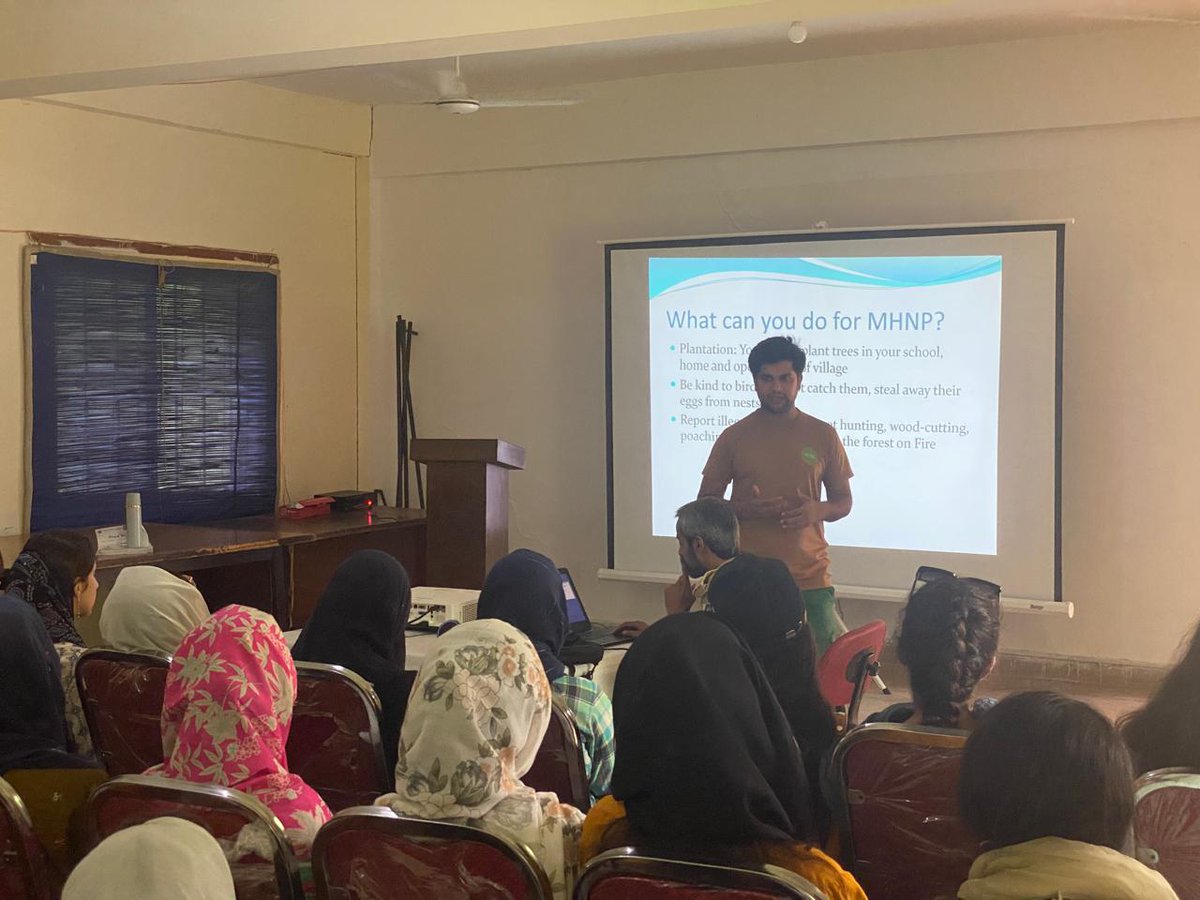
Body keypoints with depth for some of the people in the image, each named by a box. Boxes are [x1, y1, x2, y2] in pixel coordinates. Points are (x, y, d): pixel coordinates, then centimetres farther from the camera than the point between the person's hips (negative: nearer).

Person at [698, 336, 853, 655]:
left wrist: (818, 510, -10)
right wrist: (744, 508, -13)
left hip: (811, 576, 1)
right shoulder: (734, 437, 3)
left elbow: (844, 501, 13)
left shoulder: (823, 435, 6)